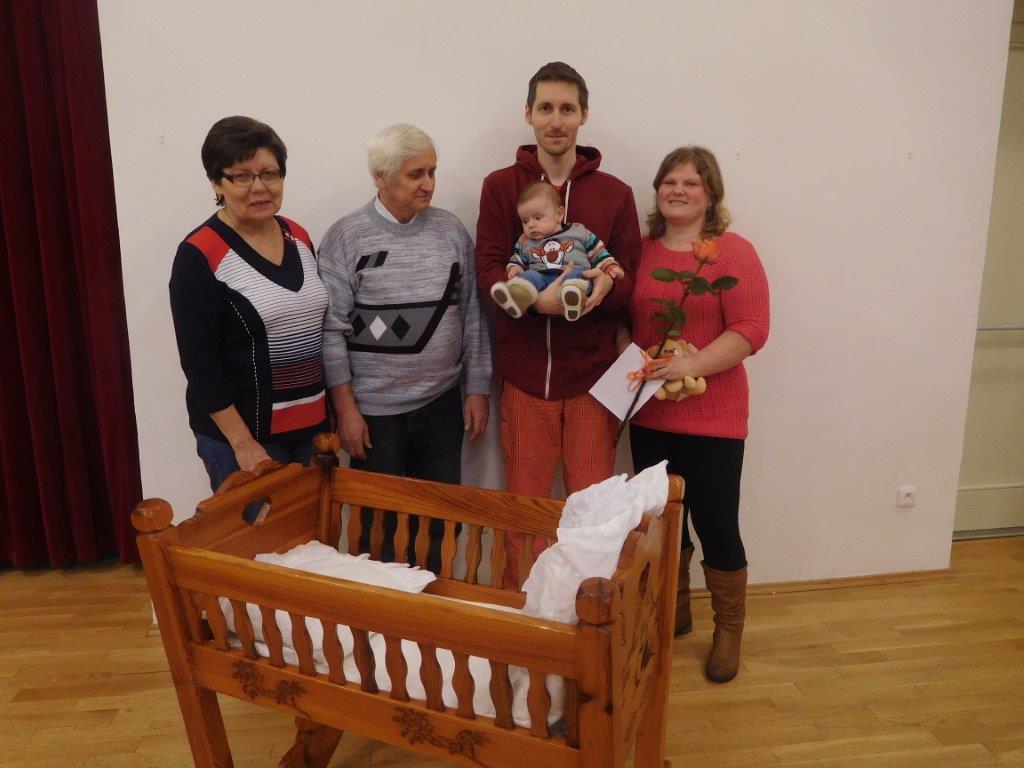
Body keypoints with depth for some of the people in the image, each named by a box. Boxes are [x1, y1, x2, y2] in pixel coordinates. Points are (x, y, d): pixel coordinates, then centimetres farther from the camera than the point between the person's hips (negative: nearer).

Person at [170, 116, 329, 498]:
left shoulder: (298, 236, 6)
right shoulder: (199, 255, -13)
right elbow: (200, 363, -14)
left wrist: (330, 414, 13)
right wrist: (243, 444, -16)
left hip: (309, 426, 6)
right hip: (242, 432, -6)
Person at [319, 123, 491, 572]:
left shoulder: (451, 231, 4)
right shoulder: (346, 238, -6)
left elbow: (471, 315, 8)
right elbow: (332, 328, -7)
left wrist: (477, 390, 6)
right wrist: (345, 408, -9)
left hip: (442, 403, 3)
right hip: (375, 409, -3)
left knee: (439, 519, 13)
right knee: (379, 521, 11)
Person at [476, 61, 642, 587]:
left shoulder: (615, 194, 7)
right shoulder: (500, 187, 5)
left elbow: (630, 283, 5)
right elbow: (488, 272, -4)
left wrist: (605, 287, -19)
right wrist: (536, 298, -24)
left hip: (592, 374, 1)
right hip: (523, 373, 0)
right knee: (523, 506, 9)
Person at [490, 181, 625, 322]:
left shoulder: (579, 232, 18)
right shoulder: (524, 242, 25)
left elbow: (598, 252, 21)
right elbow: (517, 260, 32)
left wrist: (611, 267, 5)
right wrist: (514, 269, 9)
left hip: (574, 275, -1)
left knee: (577, 273, -34)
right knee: (529, 276, -30)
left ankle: (573, 297, -66)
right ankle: (517, 298, -62)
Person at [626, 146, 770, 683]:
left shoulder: (733, 252, -6)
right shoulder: (639, 250, 8)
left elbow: (751, 330, -13)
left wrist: (692, 366, -23)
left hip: (711, 415, -4)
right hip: (649, 413, 5)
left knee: (715, 523, 3)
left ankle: (728, 628, 27)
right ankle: (672, 612, 37)